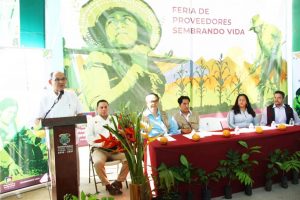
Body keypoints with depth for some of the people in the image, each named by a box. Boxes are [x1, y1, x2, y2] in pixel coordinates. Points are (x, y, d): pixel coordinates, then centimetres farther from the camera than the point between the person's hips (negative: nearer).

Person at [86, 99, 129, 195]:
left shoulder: (114, 119, 21)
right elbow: (89, 137, 0)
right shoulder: (92, 121, 13)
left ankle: (118, 182, -10)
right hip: (99, 149, -2)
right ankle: (107, 185, -15)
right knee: (98, 163, -35)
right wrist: (100, 143, -16)